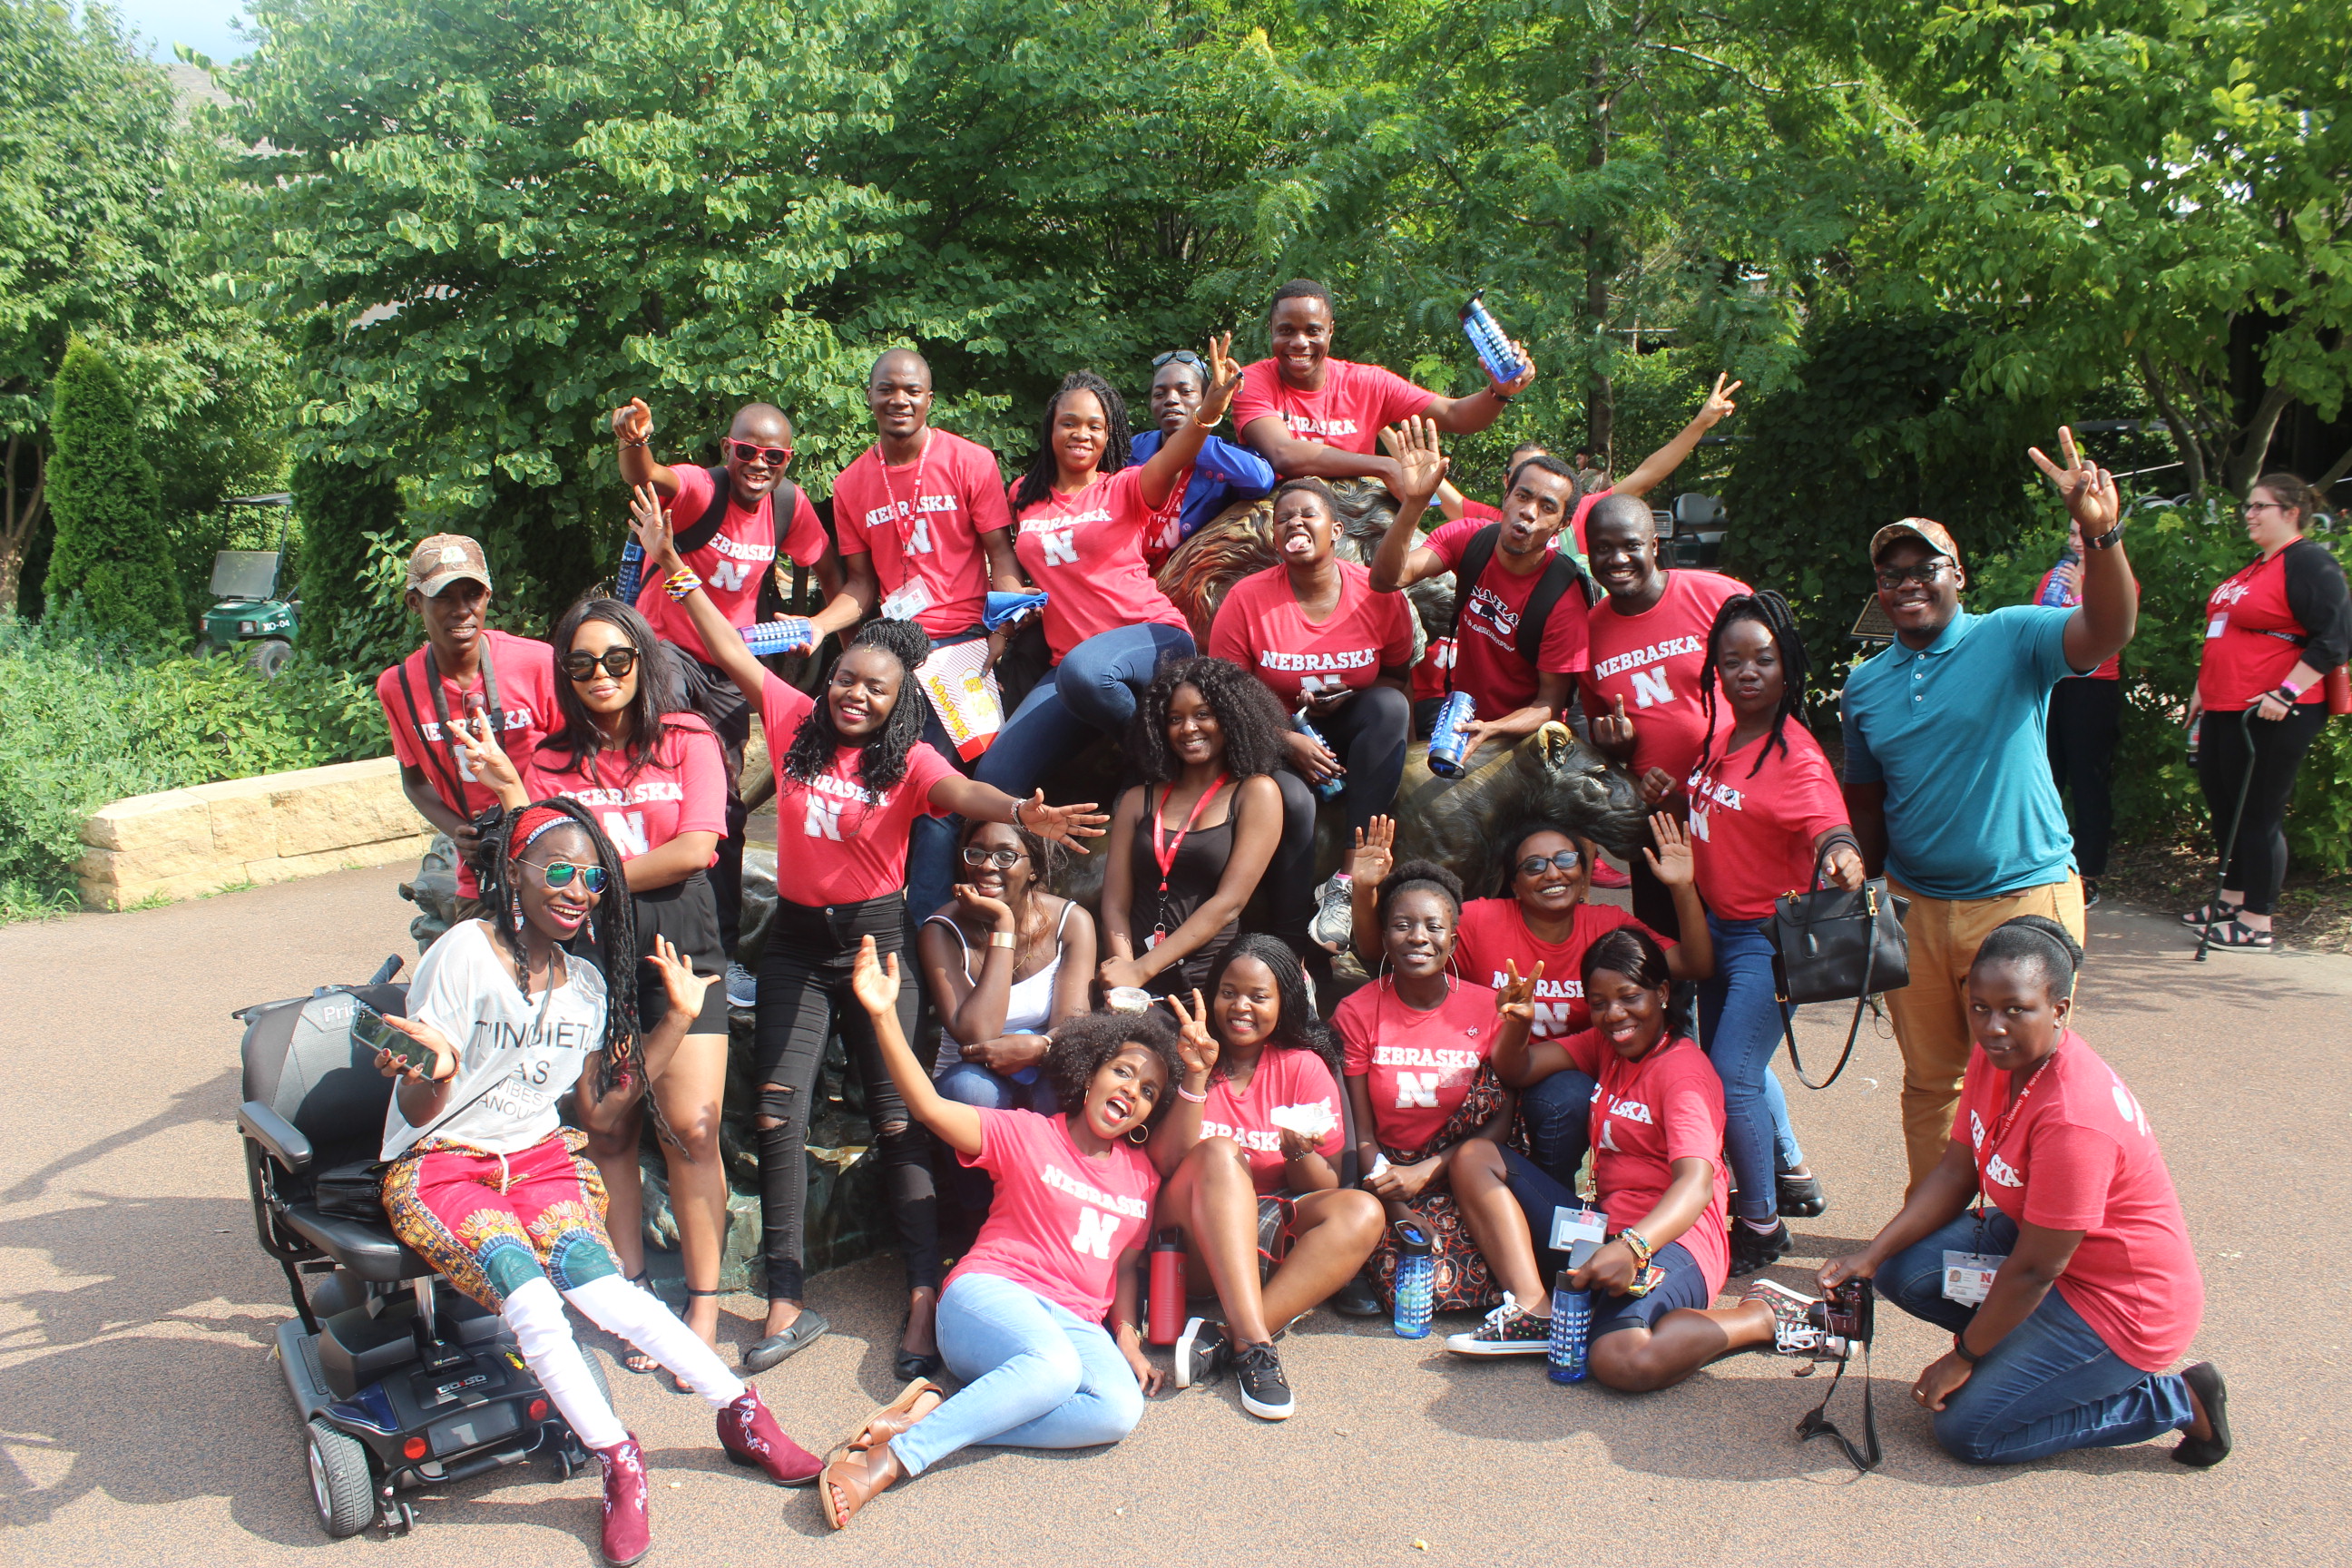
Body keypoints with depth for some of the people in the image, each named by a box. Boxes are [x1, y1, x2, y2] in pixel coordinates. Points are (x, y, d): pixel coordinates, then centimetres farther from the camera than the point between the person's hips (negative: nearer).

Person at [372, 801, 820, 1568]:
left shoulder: (585, 980, 7)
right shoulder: (464, 954, -12)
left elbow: (599, 1109, 10)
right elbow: (418, 1113, -10)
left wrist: (677, 1019, 8)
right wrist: (434, 1073, -35)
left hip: (537, 1155, 4)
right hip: (437, 1166, -4)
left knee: (593, 1275, -25)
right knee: (530, 1299, -30)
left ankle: (739, 1410, -19)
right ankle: (620, 1461, -19)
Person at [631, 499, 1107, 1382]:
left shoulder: (908, 760, -9)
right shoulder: (796, 723, 2)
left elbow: (959, 791, -28)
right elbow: (732, 652, 6)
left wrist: (1018, 811, -49)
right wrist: (676, 569, 5)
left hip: (874, 938, -3)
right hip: (797, 939, 4)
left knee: (898, 1119, -4)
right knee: (778, 1115, 0)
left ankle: (925, 1302, -1)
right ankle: (786, 1305, 6)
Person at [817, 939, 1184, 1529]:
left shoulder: (1141, 1174, 17)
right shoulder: (1028, 1134, 1)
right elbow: (930, 1106, -12)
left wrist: (1127, 1337, 5)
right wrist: (884, 1017, -24)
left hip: (1075, 1323, 5)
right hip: (990, 1293, -5)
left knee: (1120, 1407, -31)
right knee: (1054, 1365, -40)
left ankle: (930, 1415, -29)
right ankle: (884, 1461, -36)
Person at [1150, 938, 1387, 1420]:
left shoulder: (1305, 1067, 4)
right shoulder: (1189, 1054, 1)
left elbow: (1327, 1188, 3)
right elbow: (1165, 1163, -12)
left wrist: (1299, 1153, -19)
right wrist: (1197, 1076, -23)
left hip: (1272, 1237, 2)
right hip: (1192, 1239, -2)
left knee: (1362, 1212, -23)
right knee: (1218, 1152, -30)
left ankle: (1222, 1341, -34)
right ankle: (1254, 1344, -41)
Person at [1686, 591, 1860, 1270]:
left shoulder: (1796, 756, -21)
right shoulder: (1720, 729, 0)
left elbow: (1829, 826, -35)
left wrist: (1843, 858, -57)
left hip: (1765, 938, -8)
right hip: (1714, 925, 9)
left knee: (1732, 1079, -8)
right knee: (1733, 1061, 22)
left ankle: (1761, 1223, 12)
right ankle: (1793, 1176, 44)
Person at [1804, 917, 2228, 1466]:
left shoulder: (2074, 1118, -32)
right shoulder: (1997, 1055, -6)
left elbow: (2034, 1270, -25)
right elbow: (1956, 1172, 2)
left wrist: (1962, 1358, -14)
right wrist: (1871, 1256, -8)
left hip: (2122, 1305, -8)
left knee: (1967, 1429, -10)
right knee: (1901, 1269, -6)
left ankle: (2178, 1401, 2)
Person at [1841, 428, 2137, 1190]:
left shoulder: (2010, 639, -7)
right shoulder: (1864, 685, 8)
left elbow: (2108, 632, -26)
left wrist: (2101, 534, -42)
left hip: (2021, 898, -4)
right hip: (1913, 905, 5)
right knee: (1928, 1083, 16)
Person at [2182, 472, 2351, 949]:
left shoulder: (2309, 562, -11)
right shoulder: (2252, 566, 18)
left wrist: (2286, 693, -23)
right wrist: (2203, 689, 25)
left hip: (2271, 714, -10)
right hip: (2224, 709, 10)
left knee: (2259, 815, -3)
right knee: (2223, 804, 16)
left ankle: (2256, 923, 6)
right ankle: (2232, 900, 30)